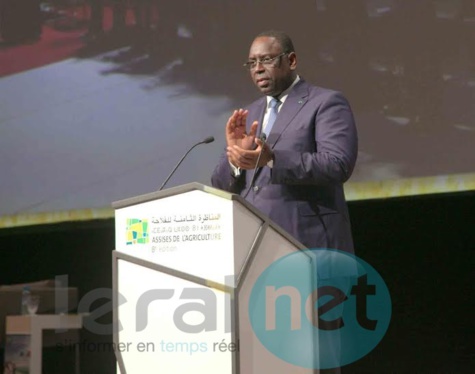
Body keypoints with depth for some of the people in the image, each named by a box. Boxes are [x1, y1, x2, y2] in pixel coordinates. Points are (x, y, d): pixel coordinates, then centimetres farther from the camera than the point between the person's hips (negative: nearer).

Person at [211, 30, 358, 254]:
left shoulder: (326, 103, 1)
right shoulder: (249, 115, 19)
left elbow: (339, 165, -14)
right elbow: (220, 185, 15)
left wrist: (272, 160, -24)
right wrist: (235, 155, -7)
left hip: (309, 244, -5)